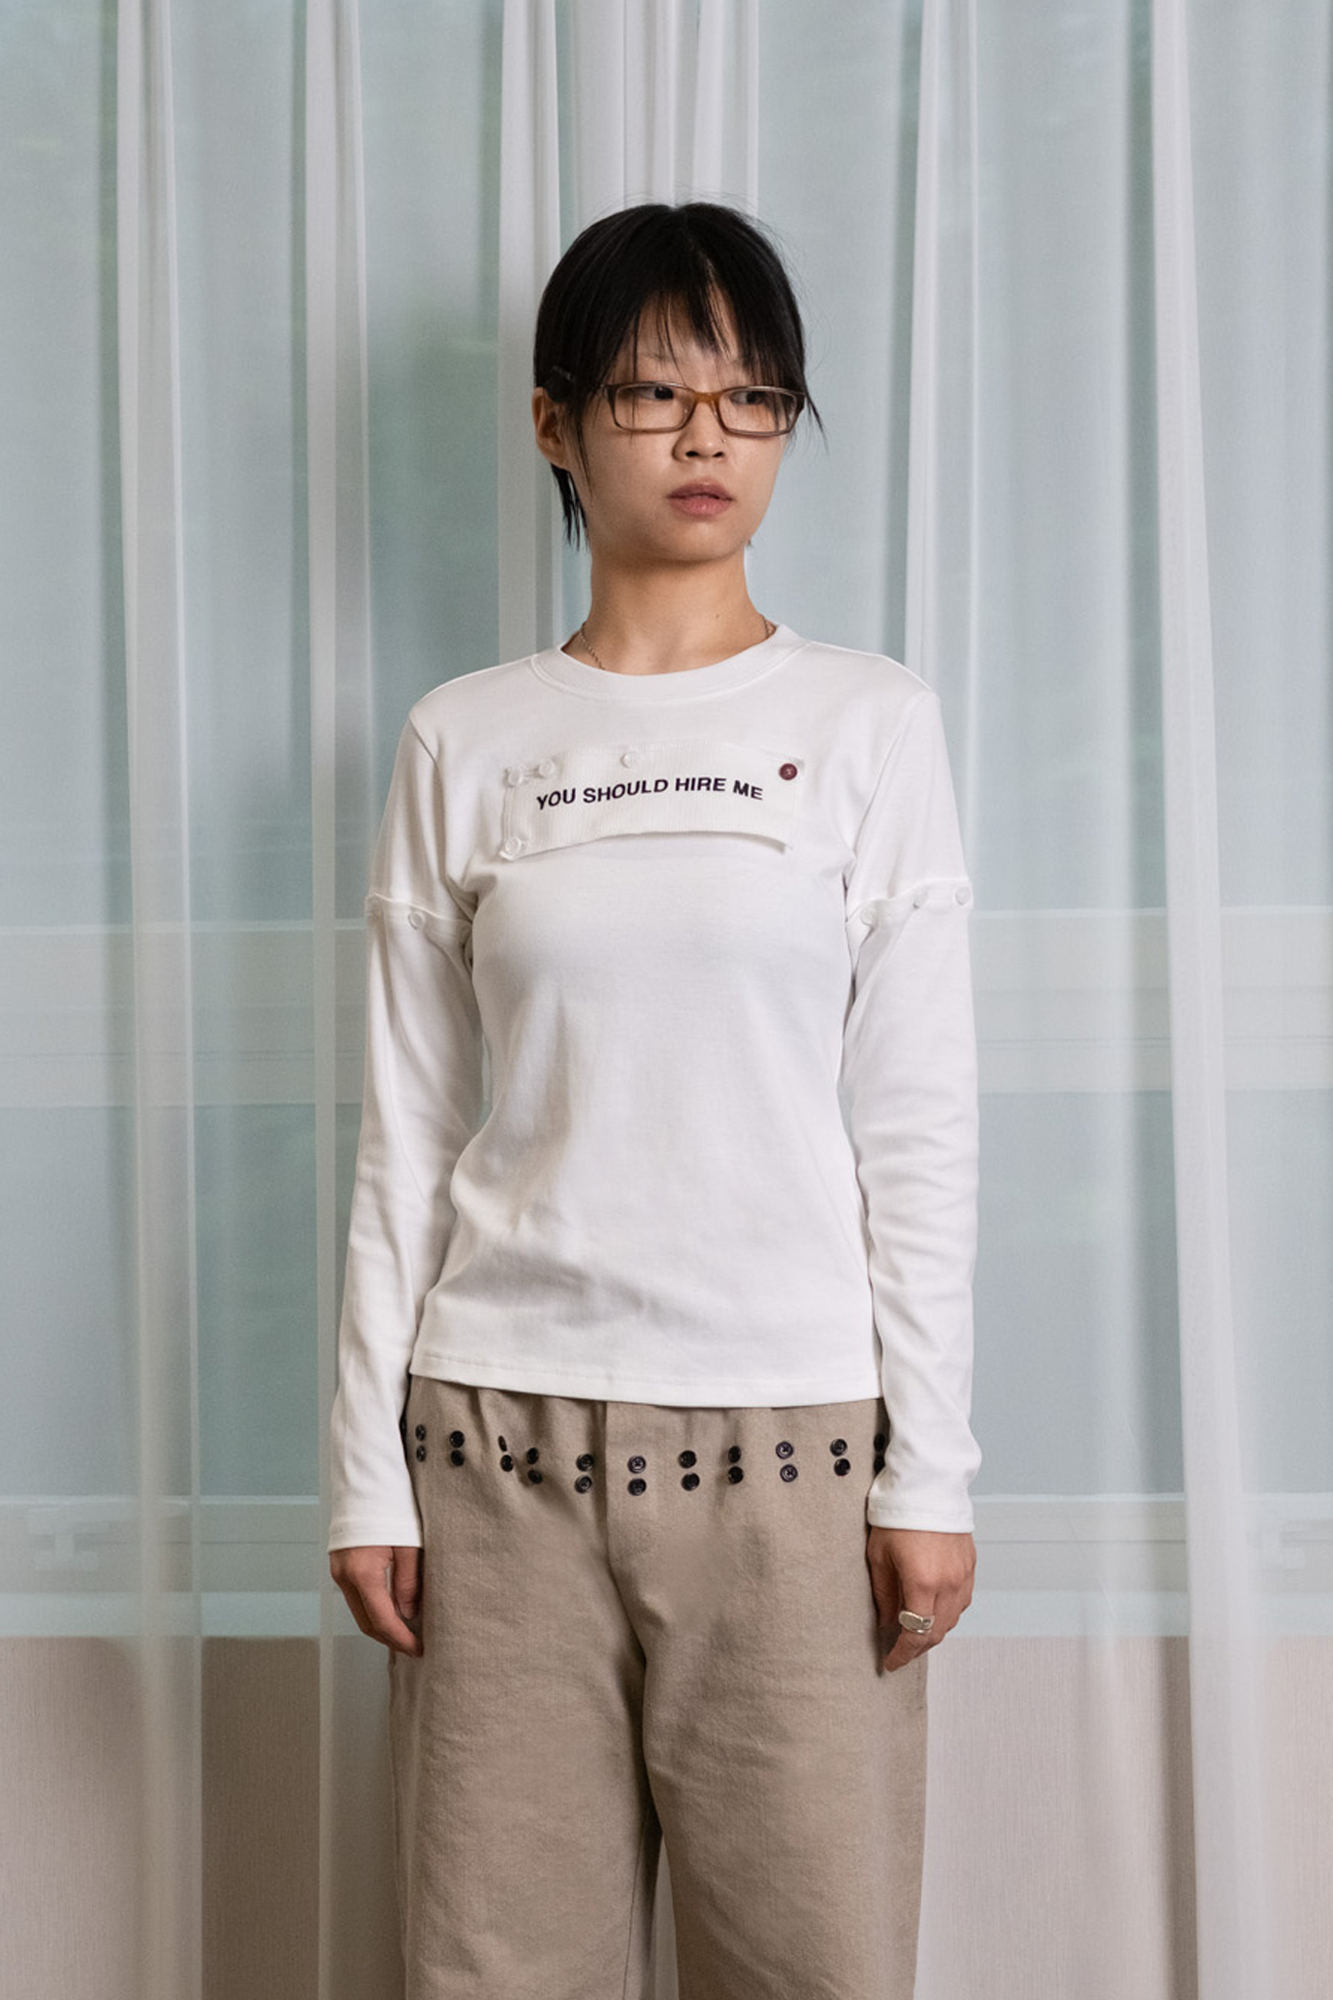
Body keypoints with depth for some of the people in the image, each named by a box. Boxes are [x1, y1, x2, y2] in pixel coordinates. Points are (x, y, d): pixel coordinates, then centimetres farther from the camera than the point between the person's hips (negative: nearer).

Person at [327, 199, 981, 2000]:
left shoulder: (869, 723, 3)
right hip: (502, 1437, 1)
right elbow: (407, 1134, 6)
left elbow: (918, 1127, 0)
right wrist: (368, 1470, 3)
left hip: (787, 1439, -1)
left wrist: (931, 1470, -3)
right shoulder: (464, 742, 6)